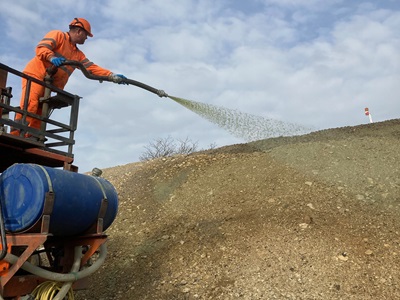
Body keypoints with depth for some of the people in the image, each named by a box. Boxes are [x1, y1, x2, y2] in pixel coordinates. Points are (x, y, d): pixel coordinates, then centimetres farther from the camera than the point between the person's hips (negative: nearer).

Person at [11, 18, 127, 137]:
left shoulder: (78, 54, 21)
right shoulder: (58, 35, 0)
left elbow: (92, 67, 10)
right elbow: (41, 48, -14)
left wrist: (112, 76, -2)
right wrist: (52, 57, -36)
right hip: (35, 76, -8)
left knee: (40, 116, 3)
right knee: (30, 106, -24)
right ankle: (15, 137, -26)